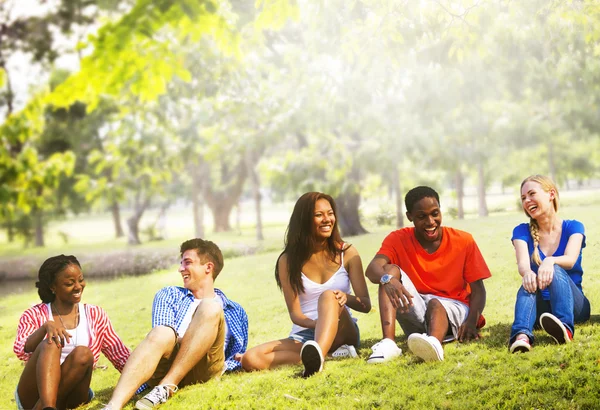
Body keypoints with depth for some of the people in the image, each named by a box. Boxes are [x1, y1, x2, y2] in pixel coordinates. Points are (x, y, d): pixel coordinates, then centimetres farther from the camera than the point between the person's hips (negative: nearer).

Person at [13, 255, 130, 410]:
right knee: (50, 344, -28)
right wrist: (46, 326, -29)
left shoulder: (95, 315, 13)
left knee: (83, 353, -27)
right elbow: (21, 351, -11)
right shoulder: (34, 315, 7)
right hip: (32, 396, -1)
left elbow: (122, 358, 11)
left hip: (69, 397, 1)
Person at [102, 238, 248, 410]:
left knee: (210, 308, -25)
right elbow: (160, 337, 9)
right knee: (161, 334, -35)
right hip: (167, 364, 0)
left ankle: (166, 387, -33)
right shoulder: (169, 295, 25)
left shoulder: (235, 312, 26)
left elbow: (237, 360, 23)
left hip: (204, 368, 0)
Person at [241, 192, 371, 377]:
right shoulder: (289, 260, 3)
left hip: (342, 333, -1)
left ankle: (316, 357, -58)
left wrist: (346, 298, -24)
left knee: (328, 296, -34)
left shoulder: (347, 253, 5)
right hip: (303, 336, 1)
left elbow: (366, 304, 0)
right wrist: (315, 324, -26)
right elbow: (295, 313, -3)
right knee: (251, 359, -27)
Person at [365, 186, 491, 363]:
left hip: (452, 308, -2)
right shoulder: (398, 240, -2)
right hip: (415, 311, 2)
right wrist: (387, 279, -46)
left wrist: (472, 322, -25)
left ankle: (434, 343, -72)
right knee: (391, 269, -21)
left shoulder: (464, 241, -2)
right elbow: (372, 268, -21)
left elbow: (478, 290, -4)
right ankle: (388, 342, -39)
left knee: (435, 304, -36)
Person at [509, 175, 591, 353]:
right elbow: (522, 264, -15)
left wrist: (550, 261, -43)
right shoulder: (522, 231, 5)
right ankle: (521, 335, -61)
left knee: (556, 270, -32)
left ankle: (565, 327, -60)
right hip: (540, 308, 1)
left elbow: (570, 260, -19)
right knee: (529, 283, -32)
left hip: (573, 305, -1)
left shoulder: (573, 227, 2)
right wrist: (527, 272, -41)